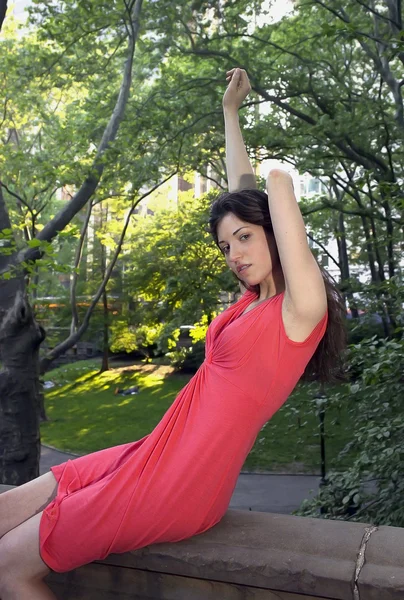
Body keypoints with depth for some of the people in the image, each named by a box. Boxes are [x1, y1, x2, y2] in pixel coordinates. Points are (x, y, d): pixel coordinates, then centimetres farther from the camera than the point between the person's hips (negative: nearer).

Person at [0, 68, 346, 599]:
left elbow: (279, 183, -16)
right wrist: (231, 110, 28)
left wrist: (277, 185, 8)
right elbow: (240, 193, 18)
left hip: (182, 486, -8)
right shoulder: (256, 298, 11)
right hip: (157, 453, 8)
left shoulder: (301, 307, -12)